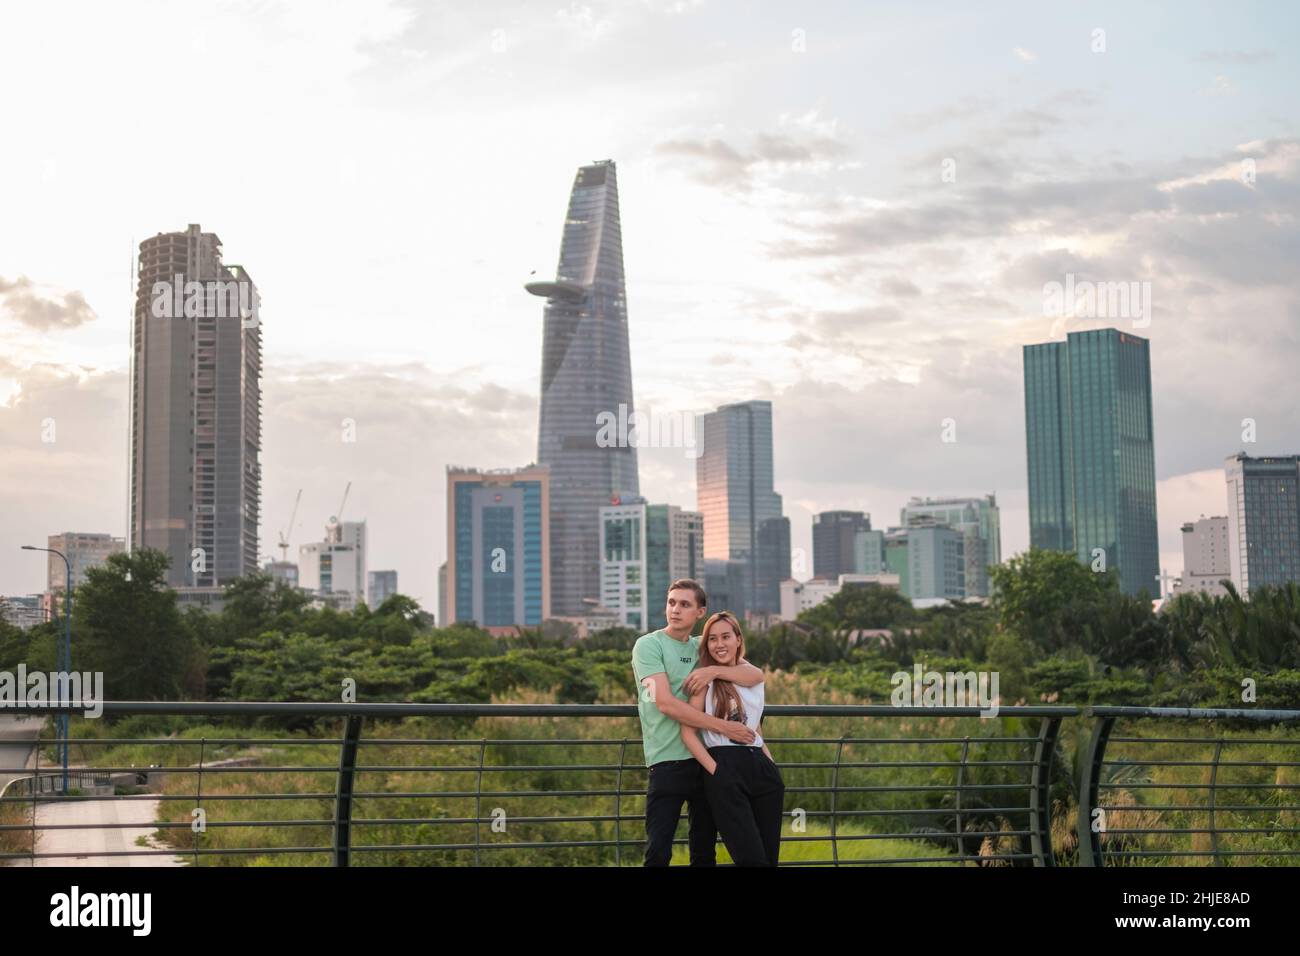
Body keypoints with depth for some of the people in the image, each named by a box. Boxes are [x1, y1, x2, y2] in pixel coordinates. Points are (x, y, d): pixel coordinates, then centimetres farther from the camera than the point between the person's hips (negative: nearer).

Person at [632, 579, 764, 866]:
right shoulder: (649, 645, -2)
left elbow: (755, 675, 3)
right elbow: (665, 703, -13)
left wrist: (715, 670, -15)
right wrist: (724, 727, -13)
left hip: (707, 759, 5)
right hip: (669, 760, -5)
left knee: (705, 850, 10)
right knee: (659, 852, -8)